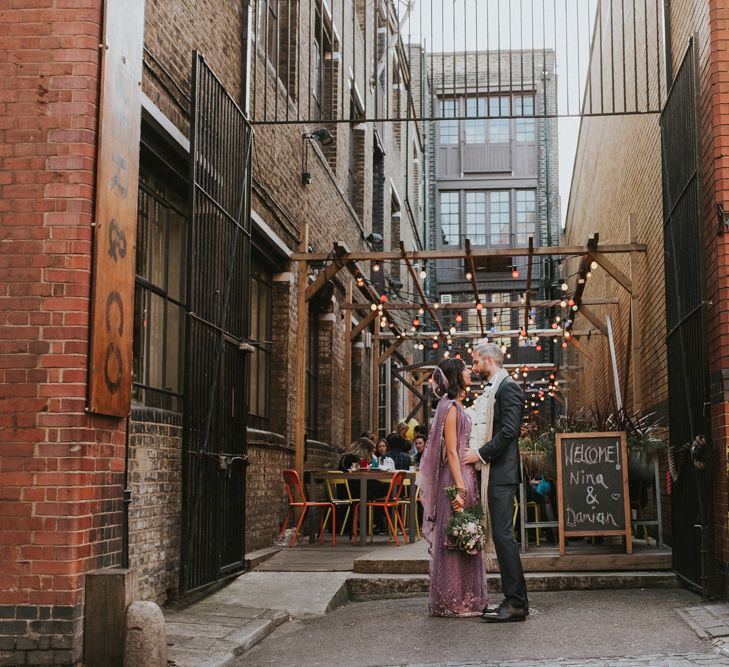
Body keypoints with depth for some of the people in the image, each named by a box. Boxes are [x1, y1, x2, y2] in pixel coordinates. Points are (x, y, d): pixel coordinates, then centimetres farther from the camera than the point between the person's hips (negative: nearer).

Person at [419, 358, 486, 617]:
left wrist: (465, 486, 16)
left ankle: (463, 599, 18)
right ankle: (453, 601, 0)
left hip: (465, 477, 10)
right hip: (456, 479, -10)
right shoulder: (450, 407, -12)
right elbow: (451, 451, -17)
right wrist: (460, 488, -22)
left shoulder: (457, 406, 18)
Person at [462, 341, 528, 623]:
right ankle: (514, 600, 13)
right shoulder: (491, 390, 20)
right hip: (491, 473, 10)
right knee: (501, 534, 9)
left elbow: (509, 430, -17)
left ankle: (516, 603, -7)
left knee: (503, 534, -10)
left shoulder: (508, 387, -8)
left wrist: (480, 453, -13)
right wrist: (476, 452, 10)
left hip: (501, 473, -9)